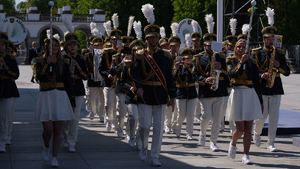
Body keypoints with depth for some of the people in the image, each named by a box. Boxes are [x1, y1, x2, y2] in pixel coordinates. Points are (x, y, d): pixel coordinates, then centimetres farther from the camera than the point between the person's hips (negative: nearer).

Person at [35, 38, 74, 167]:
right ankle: (46, 147, 22)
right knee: (48, 129, -10)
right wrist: (46, 63, -17)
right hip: (45, 96, -2)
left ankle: (54, 157, 9)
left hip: (60, 96, 2)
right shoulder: (41, 61, 3)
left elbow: (67, 78, 11)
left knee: (58, 130, -1)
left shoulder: (63, 62, 9)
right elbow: (38, 77, -12)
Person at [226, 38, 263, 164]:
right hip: (237, 94, -2)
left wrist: (260, 100, 7)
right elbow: (231, 74, -17)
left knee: (248, 129, 0)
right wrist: (241, 62, -22)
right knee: (240, 129, -5)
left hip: (251, 94, 2)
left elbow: (257, 82, 10)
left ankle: (246, 155, 7)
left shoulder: (250, 62, 9)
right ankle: (233, 143, 27)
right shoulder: (230, 60, 3)